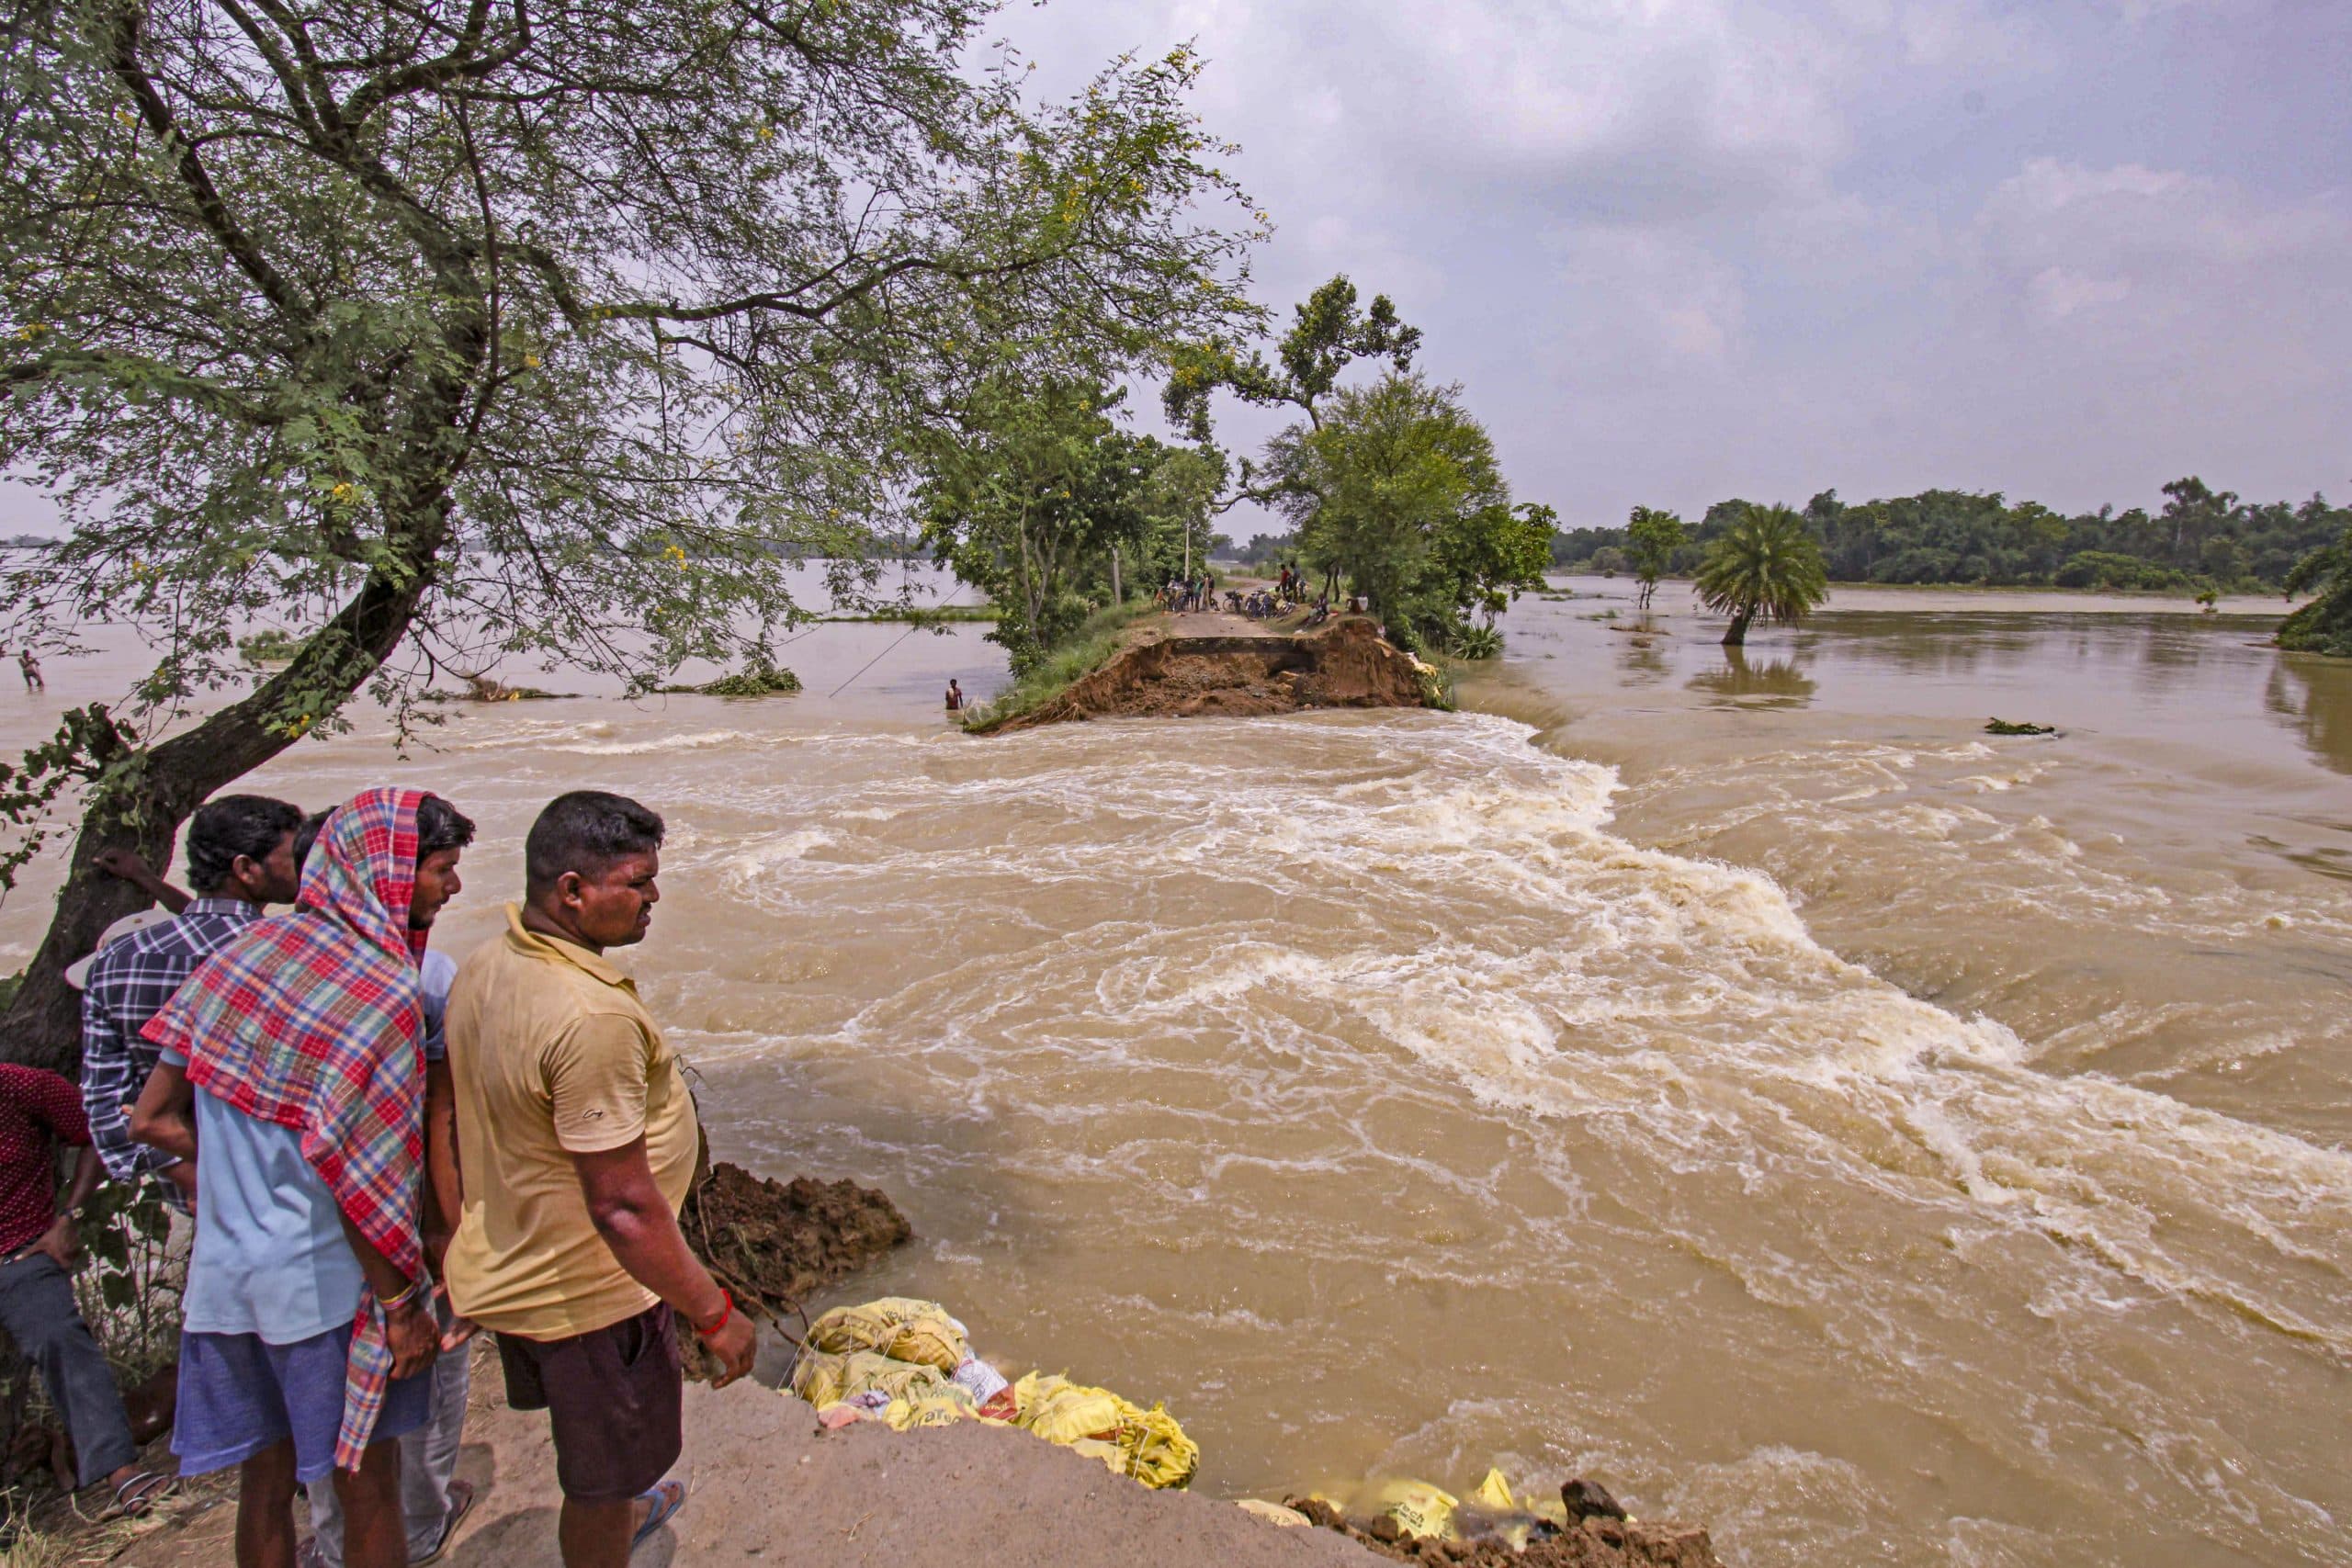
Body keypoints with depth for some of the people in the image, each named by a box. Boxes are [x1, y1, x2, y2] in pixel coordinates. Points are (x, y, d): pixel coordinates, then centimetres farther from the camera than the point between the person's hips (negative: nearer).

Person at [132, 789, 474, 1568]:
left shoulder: (255, 944, 1)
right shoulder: (387, 990, -19)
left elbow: (154, 1118, 4)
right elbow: (358, 1174, -20)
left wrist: (240, 1175, 13)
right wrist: (403, 1305, -12)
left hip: (223, 1271, 7)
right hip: (323, 1284, -6)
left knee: (264, 1477, 21)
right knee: (367, 1490, 11)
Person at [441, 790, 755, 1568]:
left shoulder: (483, 967, -5)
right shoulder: (593, 1017, -34)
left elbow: (463, 1122, 9)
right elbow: (623, 1208, -31)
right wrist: (715, 1313, -21)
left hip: (503, 1266, 9)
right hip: (588, 1294, -9)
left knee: (588, 1436, 35)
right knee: (603, 1479, 16)